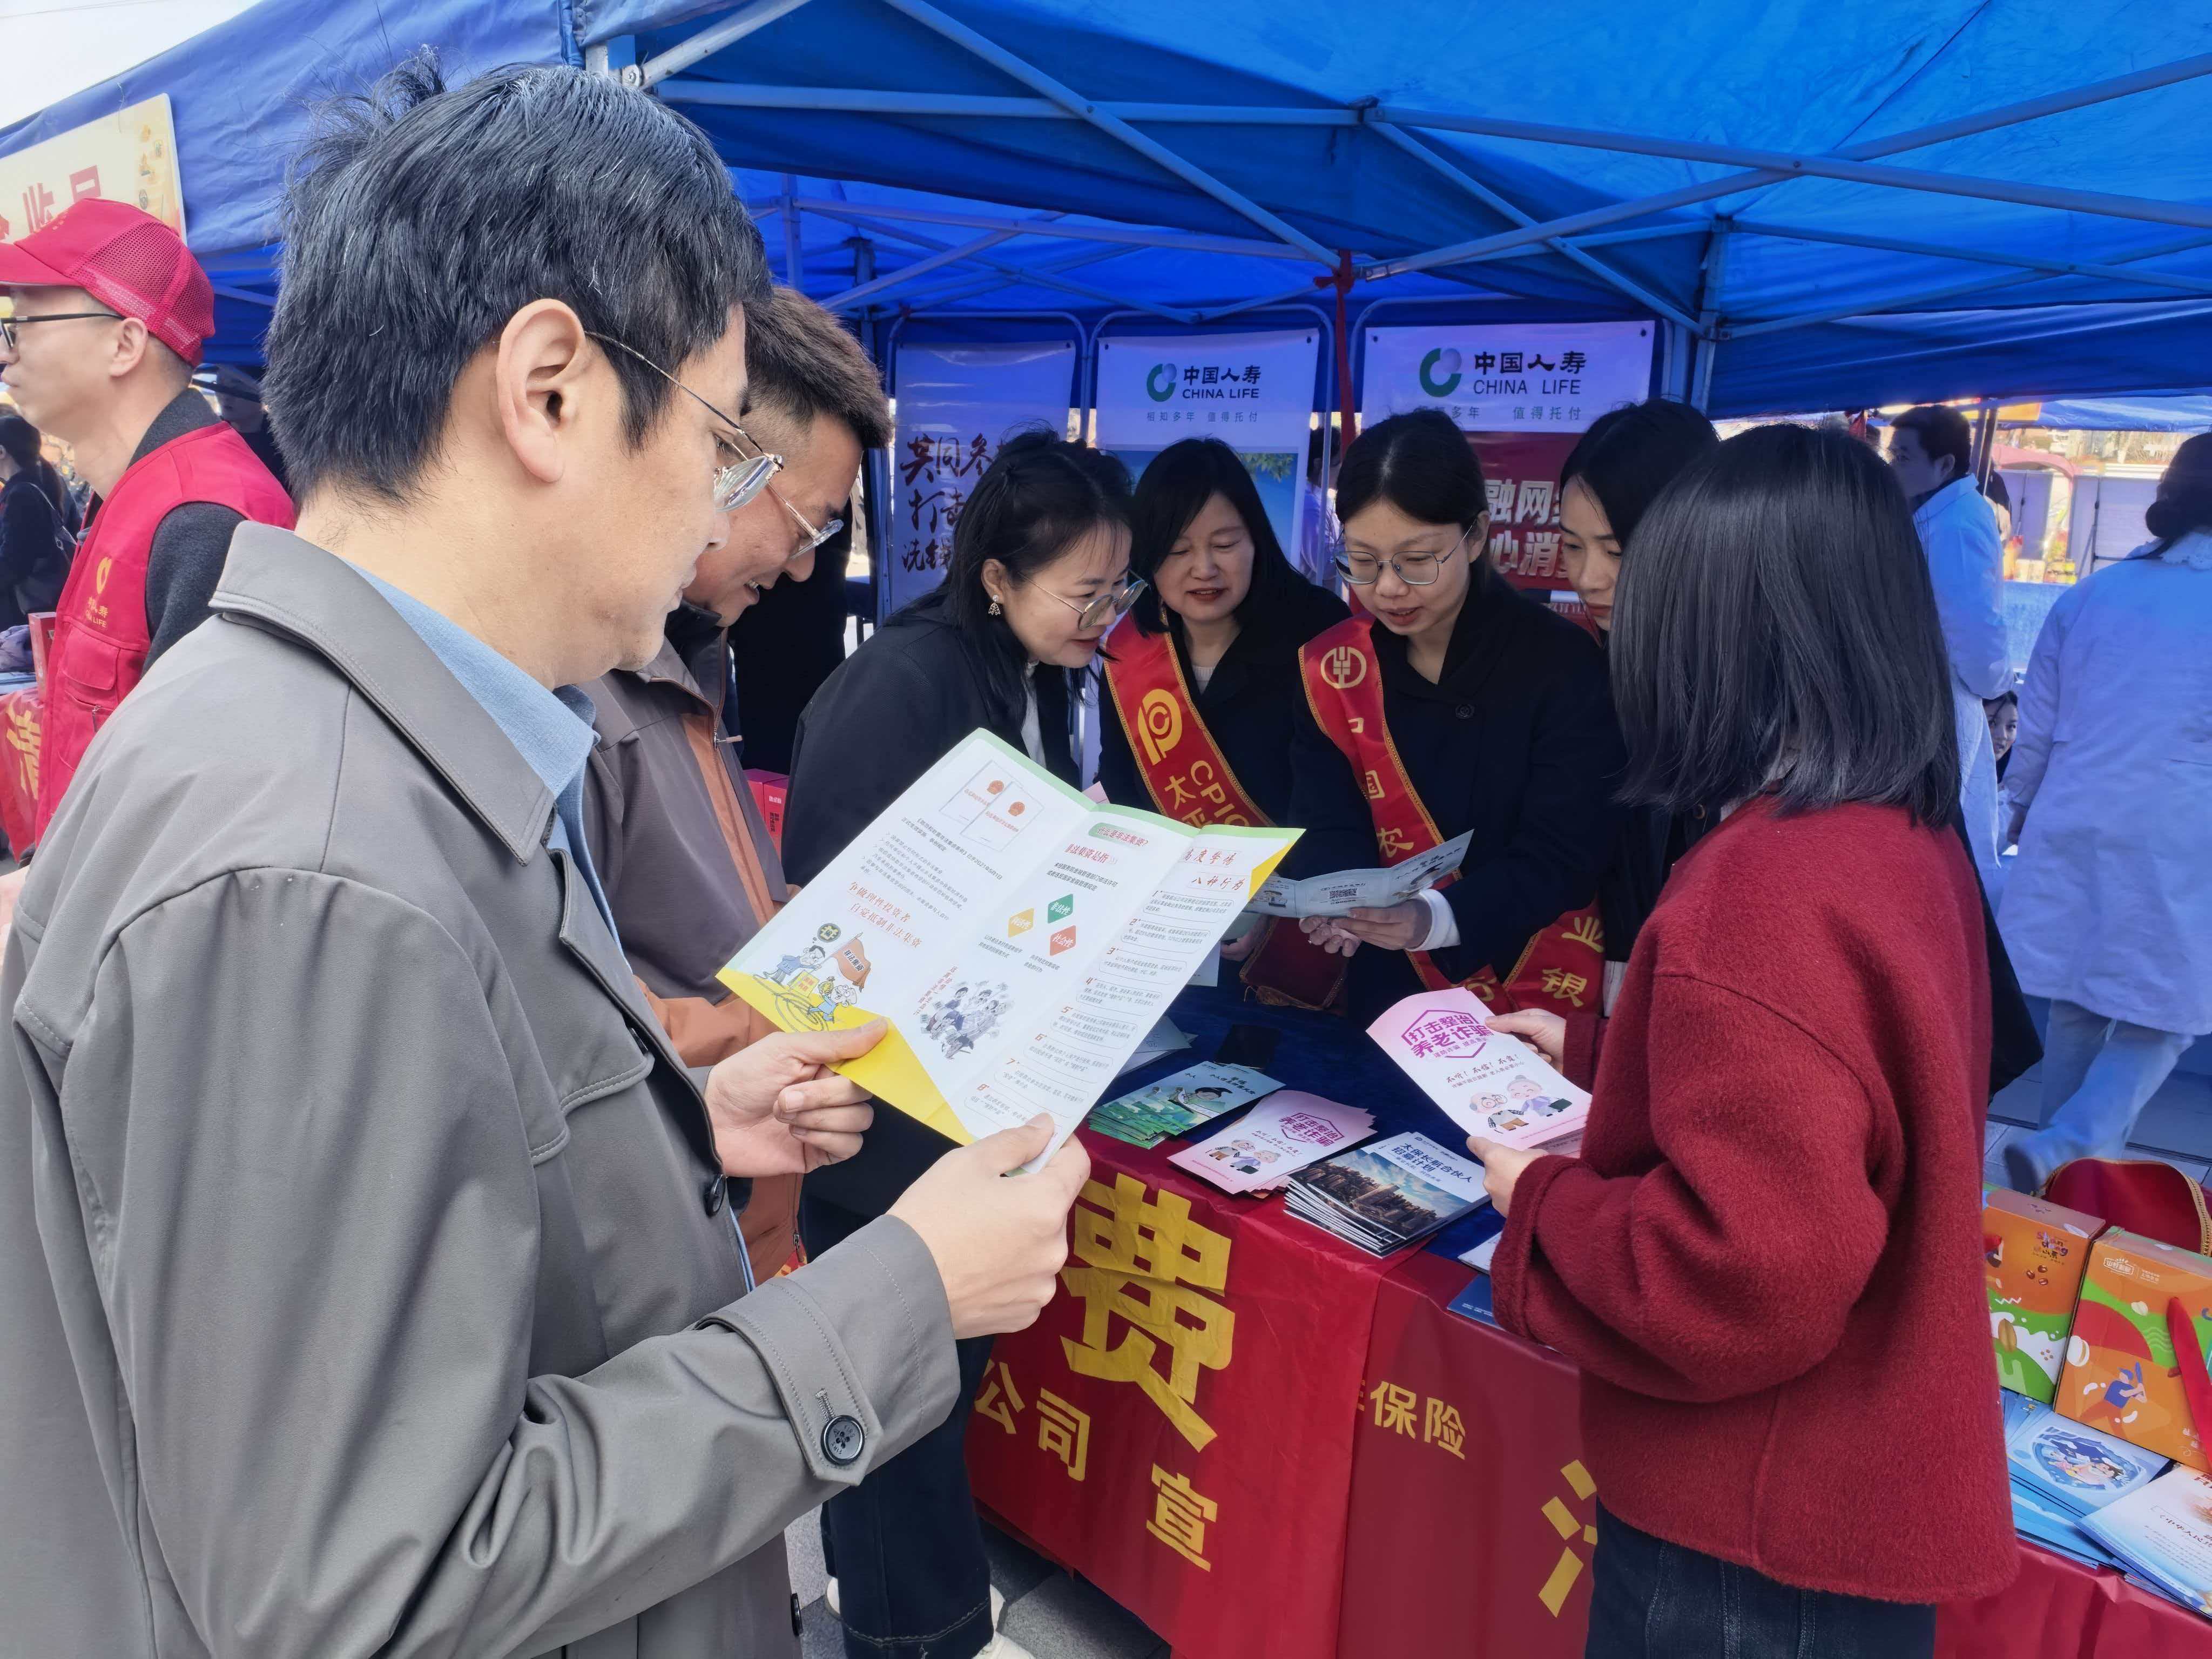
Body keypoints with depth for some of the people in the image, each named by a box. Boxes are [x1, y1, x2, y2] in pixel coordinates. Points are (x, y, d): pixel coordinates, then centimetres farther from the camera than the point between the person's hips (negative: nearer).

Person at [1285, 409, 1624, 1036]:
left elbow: (1564, 855, -15)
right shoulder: (1331, 668, 1)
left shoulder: (1565, 665, -10)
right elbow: (1324, 827, -5)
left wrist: (1438, 918, -32)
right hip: (1388, 990, 2)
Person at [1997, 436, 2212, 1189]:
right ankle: (2068, 1150, -13)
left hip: (2074, 835, 4)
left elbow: (2036, 728, 11)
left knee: (2076, 1011, 14)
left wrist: (2023, 807, 24)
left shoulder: (2087, 597, 6)